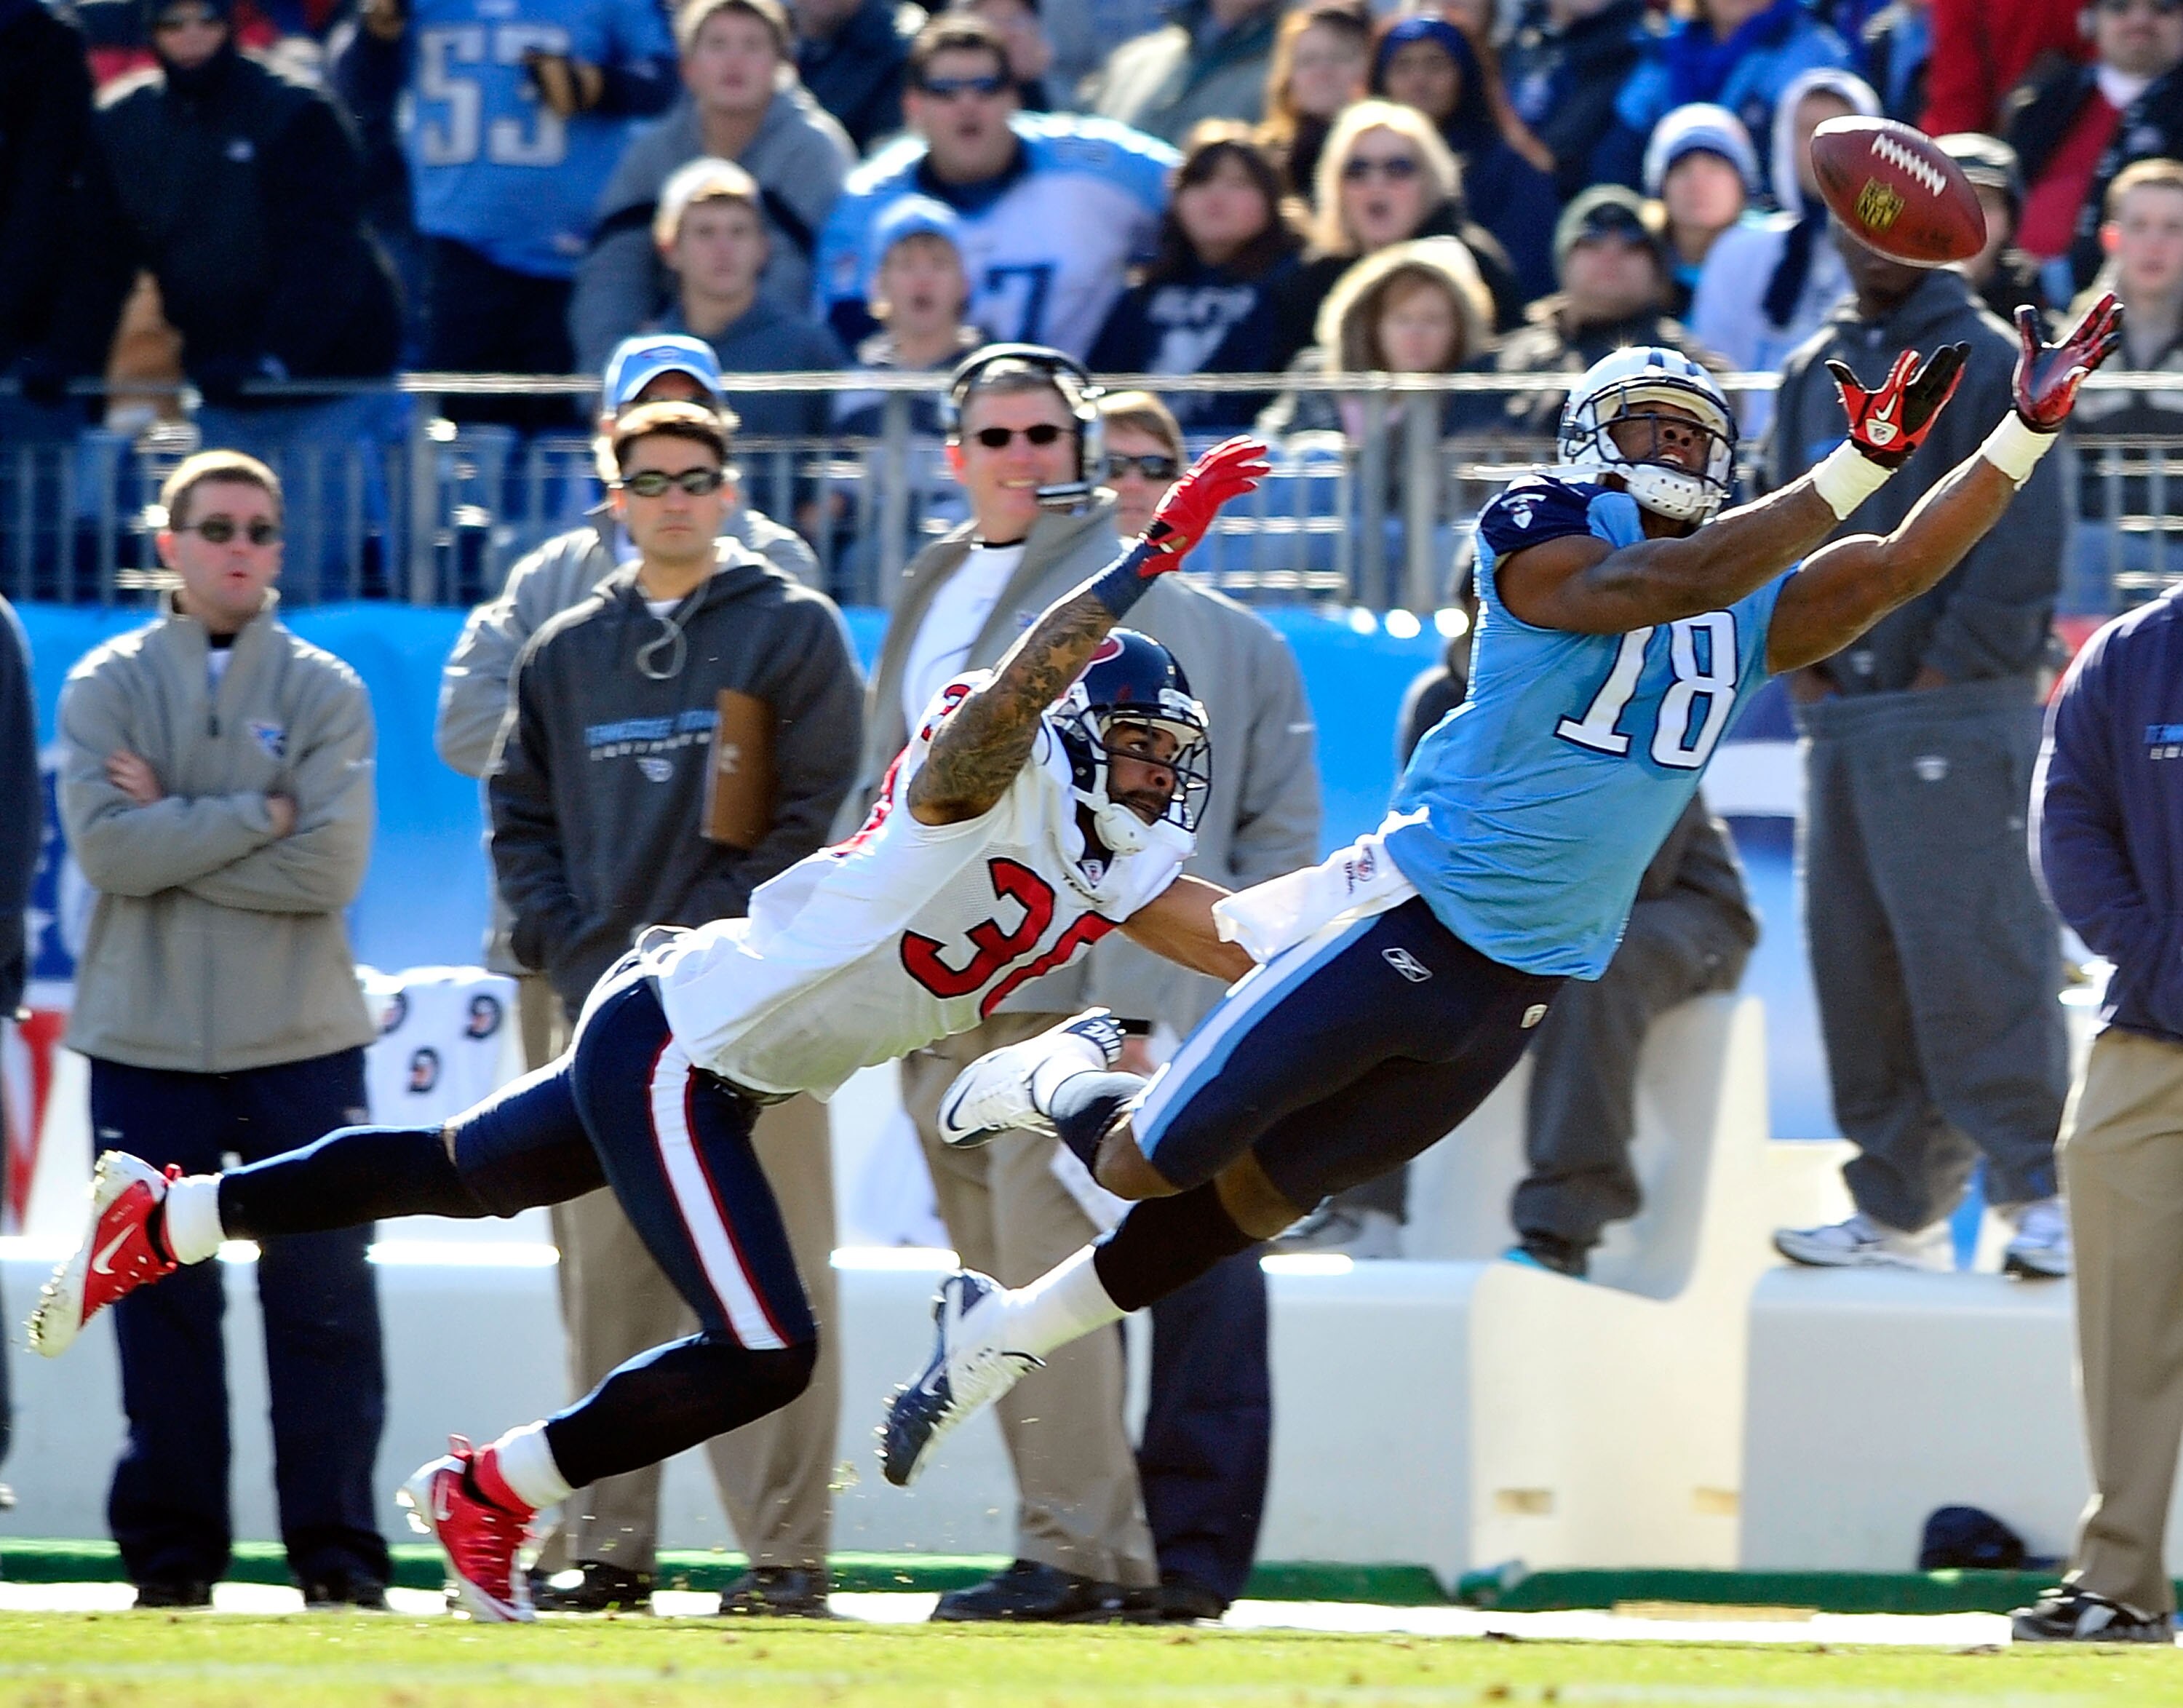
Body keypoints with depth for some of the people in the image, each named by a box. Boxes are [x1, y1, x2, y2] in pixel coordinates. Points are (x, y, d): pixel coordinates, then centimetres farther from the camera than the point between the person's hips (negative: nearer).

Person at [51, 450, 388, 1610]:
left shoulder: (324, 691, 5)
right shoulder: (107, 687, 5)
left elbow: (331, 865, -9)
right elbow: (105, 848, -10)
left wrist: (175, 829, -10)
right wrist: (257, 817, -12)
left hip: (301, 1045, 0)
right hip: (147, 1041, 0)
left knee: (323, 1299, -2)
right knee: (162, 1302, 2)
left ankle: (336, 1550, 2)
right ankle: (171, 1550, 8)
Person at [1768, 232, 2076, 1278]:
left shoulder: (1986, 364, -4)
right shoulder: (1814, 374, 16)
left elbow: (2024, 542, -11)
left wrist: (1949, 666, -13)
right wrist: (1799, 660, 6)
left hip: (1958, 714, -7)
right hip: (1841, 714, 7)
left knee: (1970, 951, -13)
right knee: (1857, 960, 6)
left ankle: (2043, 1191, -10)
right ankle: (1898, 1210, 12)